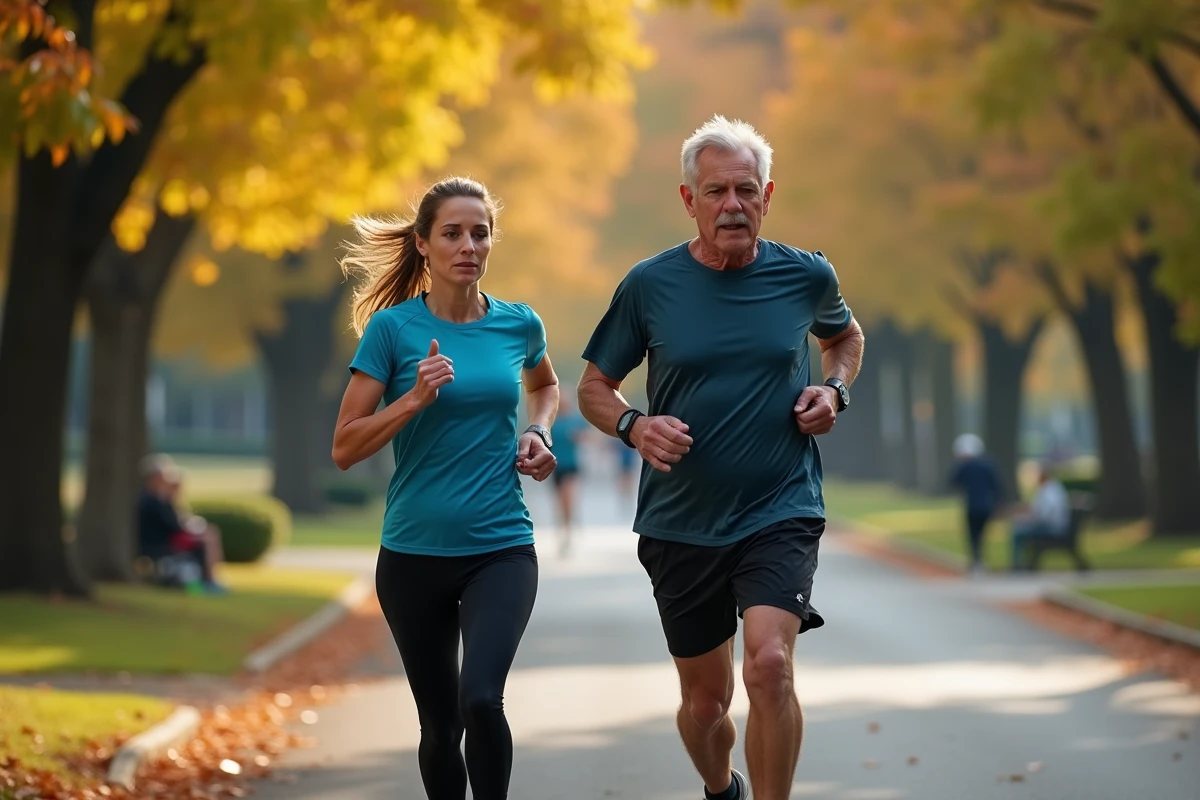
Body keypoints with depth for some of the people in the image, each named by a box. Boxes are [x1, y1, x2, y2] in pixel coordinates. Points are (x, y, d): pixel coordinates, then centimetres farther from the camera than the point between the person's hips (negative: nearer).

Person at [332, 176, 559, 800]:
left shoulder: (518, 324, 3)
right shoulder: (393, 327, -5)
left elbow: (544, 384, 27)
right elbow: (345, 449, -6)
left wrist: (539, 430, 6)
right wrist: (415, 399, -20)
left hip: (502, 548, 0)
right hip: (413, 554, 0)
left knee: (480, 698, -23)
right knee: (440, 725, 9)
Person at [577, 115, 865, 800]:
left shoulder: (806, 276, -2)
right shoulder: (650, 286, -5)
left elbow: (846, 336, 21)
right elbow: (594, 388, 5)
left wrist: (835, 391, 0)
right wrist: (634, 427, -16)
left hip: (781, 513, -1)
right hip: (681, 524, 1)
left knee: (769, 663, -25)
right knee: (705, 699, 12)